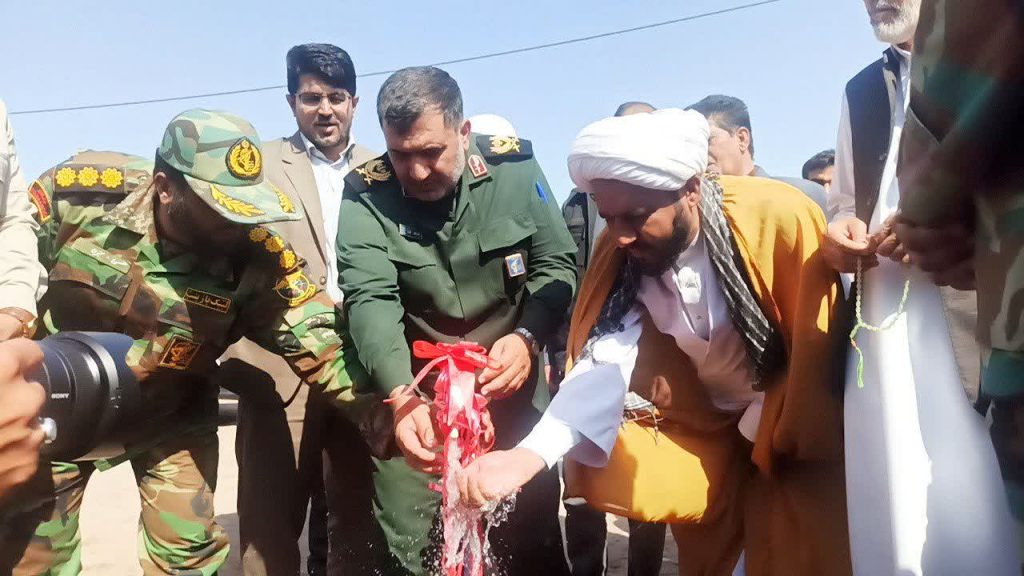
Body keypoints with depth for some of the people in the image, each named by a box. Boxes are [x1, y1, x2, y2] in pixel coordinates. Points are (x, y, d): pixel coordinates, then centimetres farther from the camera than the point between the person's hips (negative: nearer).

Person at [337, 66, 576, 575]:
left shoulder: (515, 168, -7)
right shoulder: (366, 195, -11)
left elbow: (557, 264, -3)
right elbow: (371, 299, -22)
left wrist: (527, 337, -21)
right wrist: (400, 395, -37)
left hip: (510, 387, 1)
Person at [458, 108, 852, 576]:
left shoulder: (780, 218, -27)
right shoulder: (620, 256, -16)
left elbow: (817, 343, -17)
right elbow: (604, 361, -25)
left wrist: (768, 431, -11)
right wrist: (530, 455, -37)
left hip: (793, 427, -3)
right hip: (704, 425, 3)